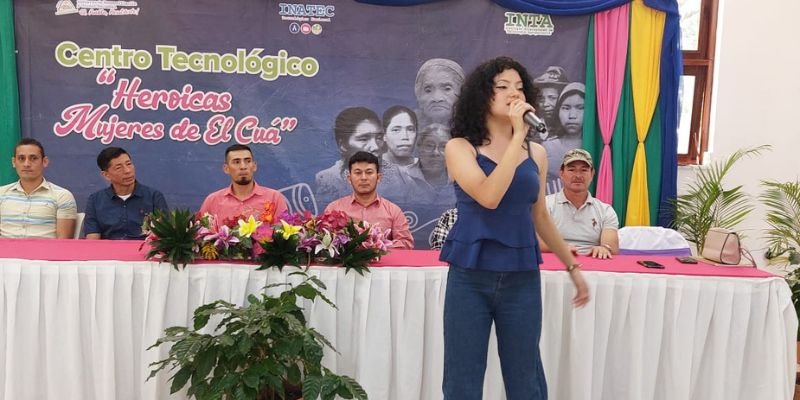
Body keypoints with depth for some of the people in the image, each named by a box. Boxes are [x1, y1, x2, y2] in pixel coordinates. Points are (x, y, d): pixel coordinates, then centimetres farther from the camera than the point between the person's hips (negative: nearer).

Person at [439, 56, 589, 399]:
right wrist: (517, 136, -18)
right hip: (470, 278, -3)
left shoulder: (536, 153, 8)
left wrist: (572, 266, 22)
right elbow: (489, 197, -21)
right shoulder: (459, 147, -4)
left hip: (522, 278, 3)